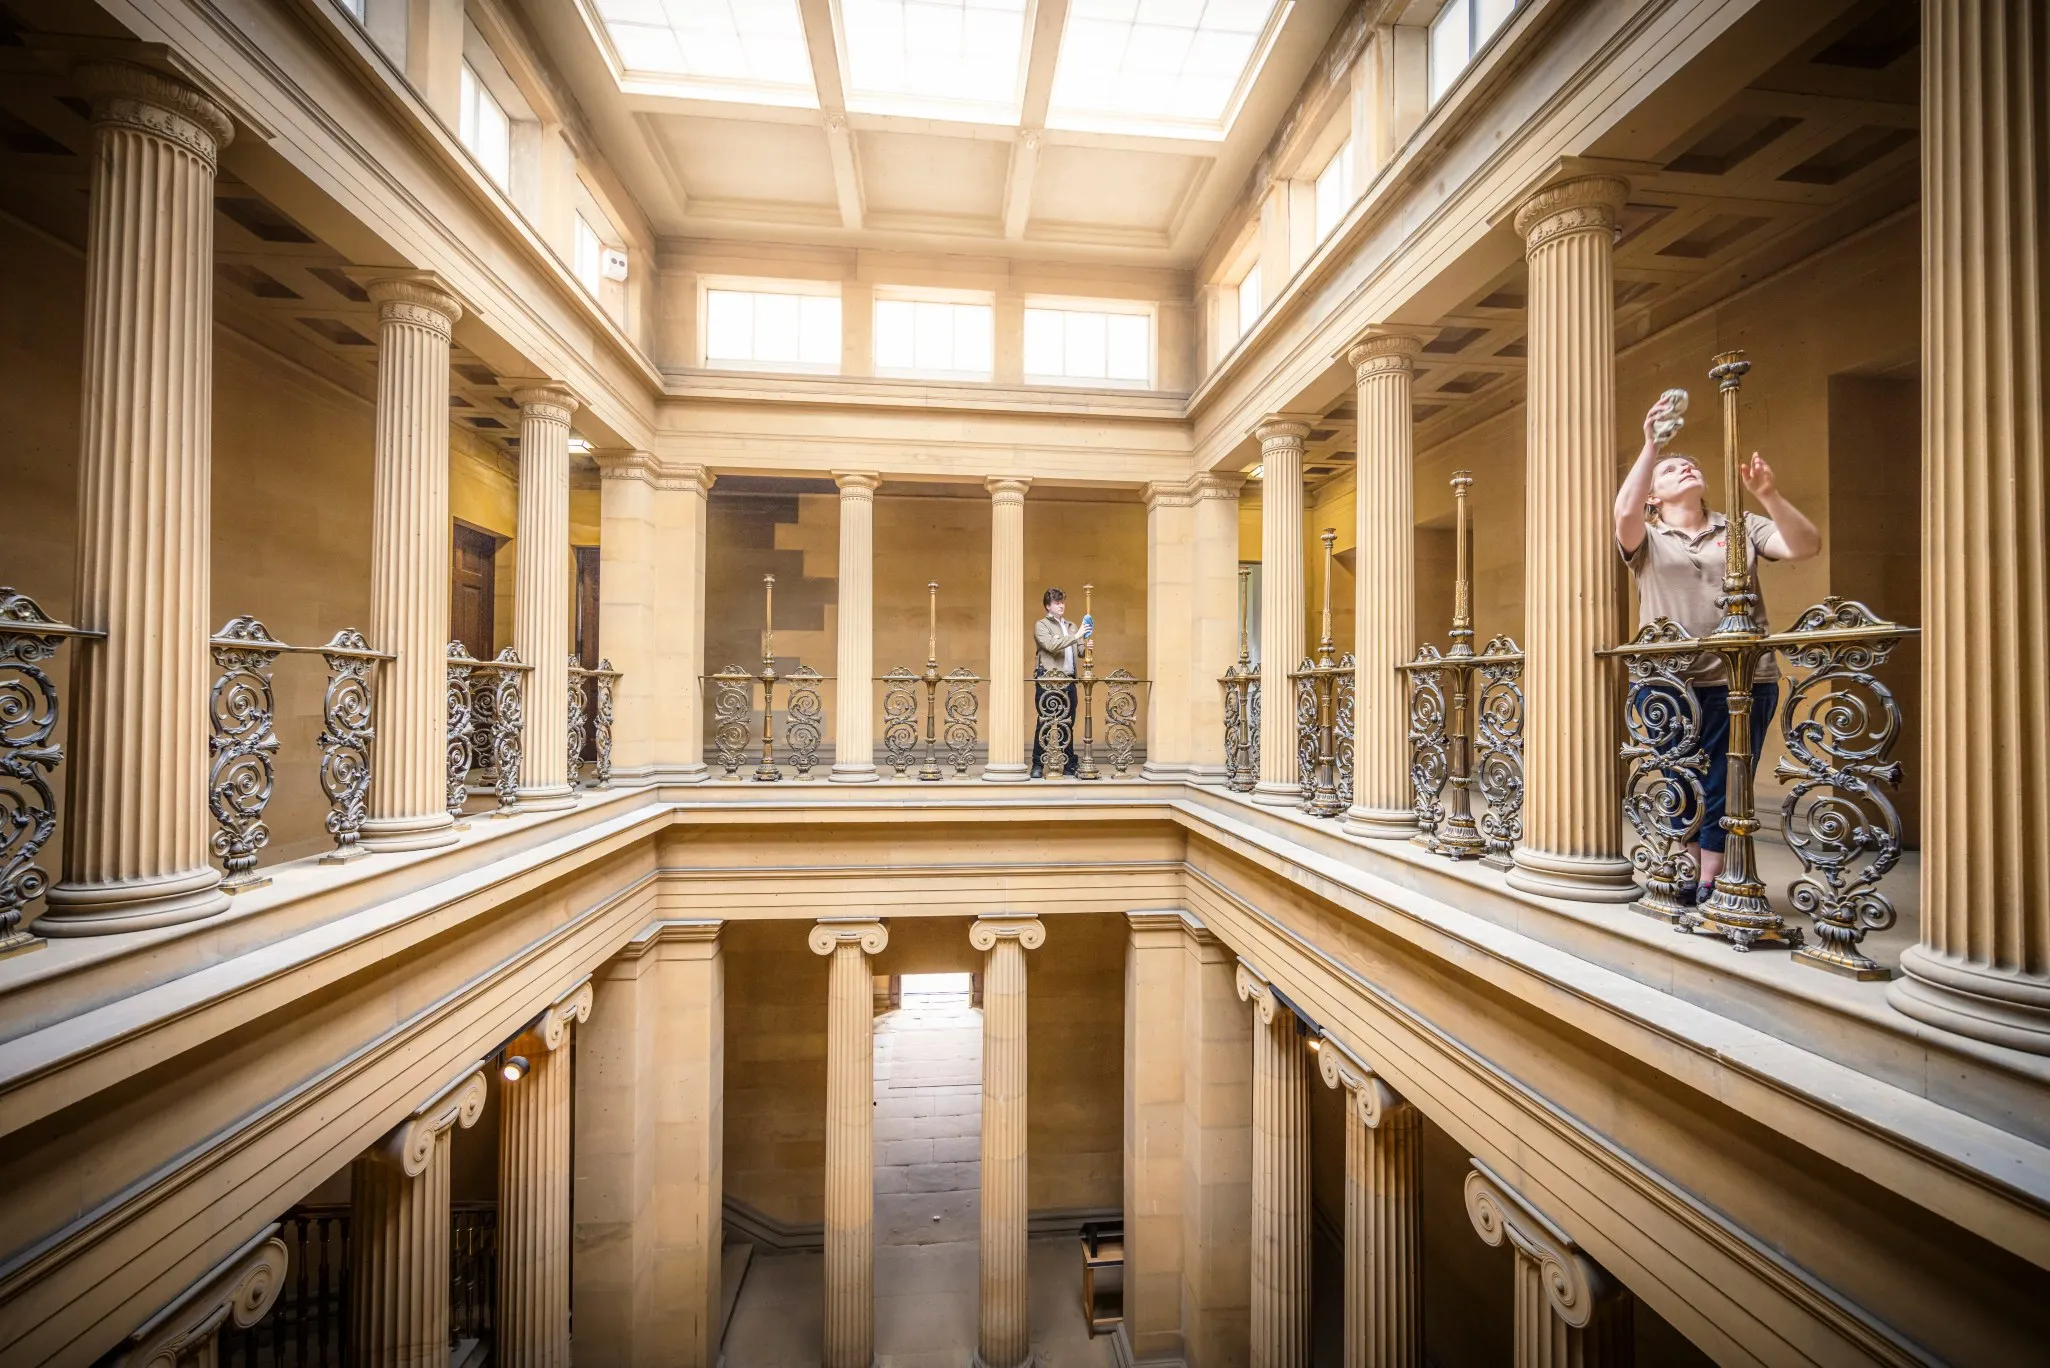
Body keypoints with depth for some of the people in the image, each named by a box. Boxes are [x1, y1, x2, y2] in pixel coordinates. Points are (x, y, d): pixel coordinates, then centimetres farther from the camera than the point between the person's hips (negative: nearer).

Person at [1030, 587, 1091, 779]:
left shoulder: (1071, 626, 19)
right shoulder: (1041, 625, 2)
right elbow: (1051, 645, -15)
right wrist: (1075, 636, -18)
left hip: (1069, 681, 5)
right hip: (1047, 681, -5)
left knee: (1068, 723, 8)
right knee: (1044, 723, -3)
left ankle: (1069, 763, 14)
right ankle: (1038, 765, 3)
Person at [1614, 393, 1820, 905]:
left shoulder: (1741, 529, 14)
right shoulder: (1647, 539, 7)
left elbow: (1806, 545, 1)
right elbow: (1624, 513, -15)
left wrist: (1768, 495, -11)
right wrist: (1651, 444, -14)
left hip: (1741, 680, 1)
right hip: (1671, 682, -1)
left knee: (1724, 790, 1)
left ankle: (1710, 889, 9)